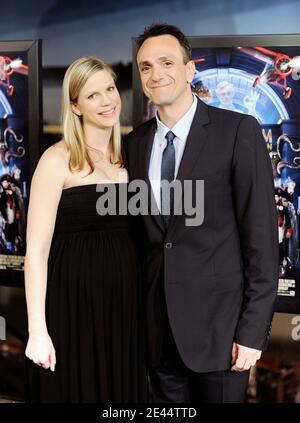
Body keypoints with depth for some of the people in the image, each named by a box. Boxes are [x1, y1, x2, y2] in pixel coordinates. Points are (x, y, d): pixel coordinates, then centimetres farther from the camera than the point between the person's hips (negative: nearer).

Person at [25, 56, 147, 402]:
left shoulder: (126, 157, 9)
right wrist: (37, 331, -17)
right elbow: (36, 249, -12)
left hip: (124, 305, 5)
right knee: (75, 392, 6)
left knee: (121, 393, 13)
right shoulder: (58, 159, -9)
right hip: (73, 306, -5)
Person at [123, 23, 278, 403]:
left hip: (218, 320, -4)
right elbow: (138, 228, 12)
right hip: (158, 323, 5)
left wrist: (253, 328, -13)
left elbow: (261, 233, -11)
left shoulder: (238, 131, -9)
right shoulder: (135, 143, 7)